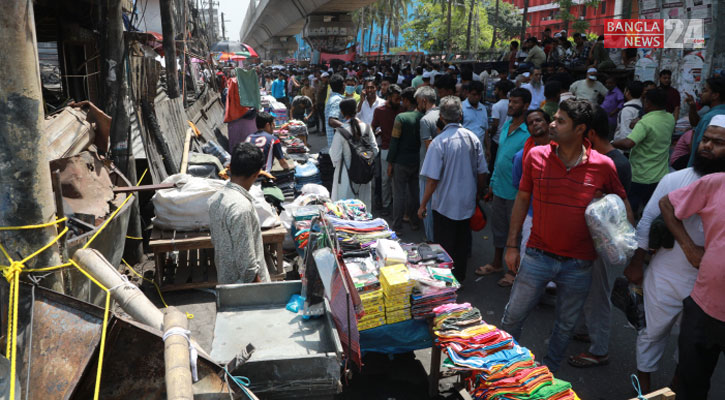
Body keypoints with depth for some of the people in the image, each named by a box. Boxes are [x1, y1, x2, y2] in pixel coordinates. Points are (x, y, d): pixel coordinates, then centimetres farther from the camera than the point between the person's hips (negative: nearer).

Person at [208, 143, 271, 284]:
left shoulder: (216, 198, -1)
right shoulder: (241, 206, -29)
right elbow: (245, 254, -26)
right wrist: (256, 281, -16)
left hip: (224, 277, 8)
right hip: (244, 281, -8)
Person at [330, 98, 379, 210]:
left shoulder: (341, 131, -17)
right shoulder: (366, 127, -4)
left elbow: (335, 157, -15)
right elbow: (375, 150, 2)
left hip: (346, 174, -4)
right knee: (363, 203, 16)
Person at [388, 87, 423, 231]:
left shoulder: (401, 117, -15)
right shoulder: (423, 117, -1)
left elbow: (394, 141, -13)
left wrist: (390, 162, -6)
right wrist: (421, 159, 15)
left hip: (401, 162, -5)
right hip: (418, 162, 5)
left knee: (399, 194, 3)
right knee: (414, 192, 17)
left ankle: (397, 227, 8)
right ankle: (415, 222, 27)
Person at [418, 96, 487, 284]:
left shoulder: (439, 142, -18)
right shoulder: (473, 138, -4)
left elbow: (433, 179, -18)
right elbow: (482, 172, 3)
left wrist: (423, 204, -7)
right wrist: (477, 195, 19)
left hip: (445, 205, -5)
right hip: (467, 203, 5)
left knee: (444, 247, 9)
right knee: (462, 243, 18)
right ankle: (460, 279, 33)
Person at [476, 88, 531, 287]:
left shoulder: (529, 132, -18)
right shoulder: (506, 125, 7)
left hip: (516, 193, -7)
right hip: (499, 188, 8)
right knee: (498, 227, 20)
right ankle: (497, 263, 38)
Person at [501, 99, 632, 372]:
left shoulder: (603, 166, -8)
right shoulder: (536, 156, -5)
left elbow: (622, 202, 8)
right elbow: (522, 200, 4)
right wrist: (511, 245, 3)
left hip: (578, 264, 0)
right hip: (537, 256, 1)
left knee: (565, 326, 17)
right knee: (512, 317, 10)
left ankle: (548, 373, 40)